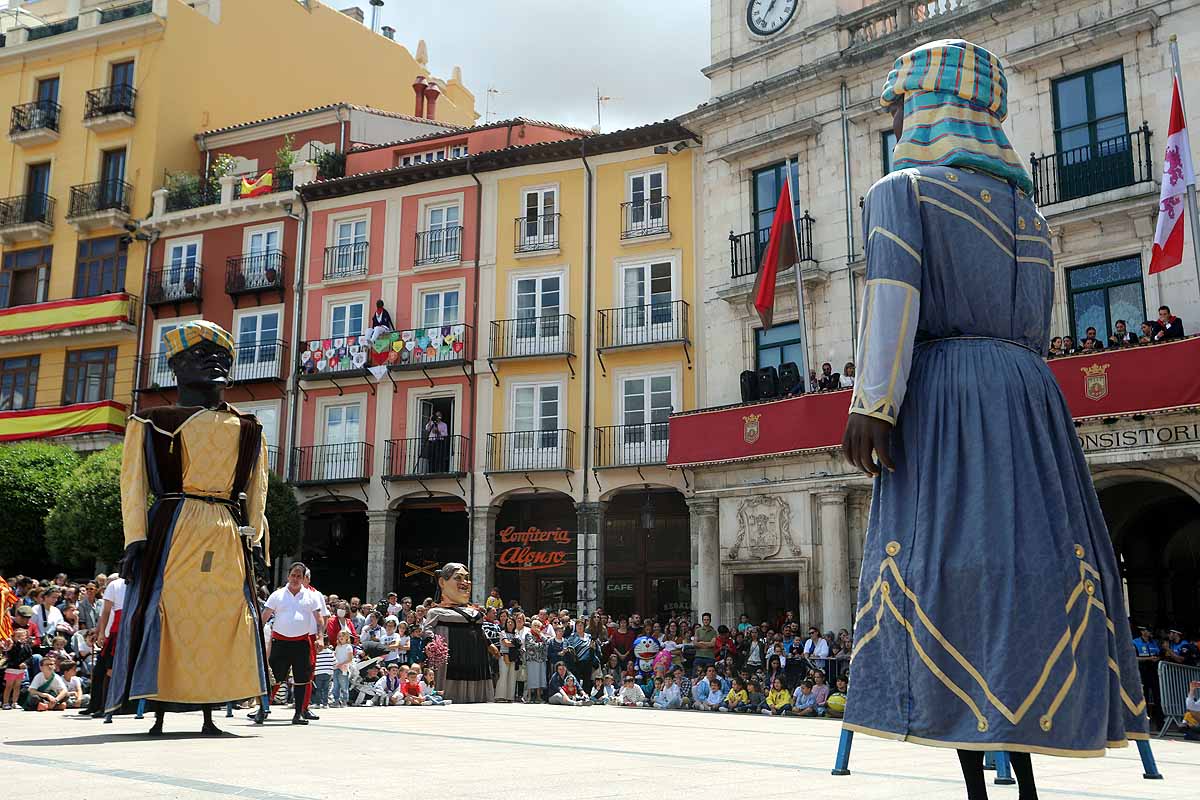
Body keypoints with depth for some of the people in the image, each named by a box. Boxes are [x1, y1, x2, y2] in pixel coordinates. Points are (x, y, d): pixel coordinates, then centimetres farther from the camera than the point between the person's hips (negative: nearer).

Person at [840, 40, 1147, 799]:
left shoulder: (902, 189, 2)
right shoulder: (1025, 204, 22)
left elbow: (893, 294, -13)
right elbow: (1037, 325, 20)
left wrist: (872, 402, -19)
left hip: (942, 393, -6)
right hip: (1028, 396, 6)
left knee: (947, 580, -8)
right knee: (1031, 569, 5)